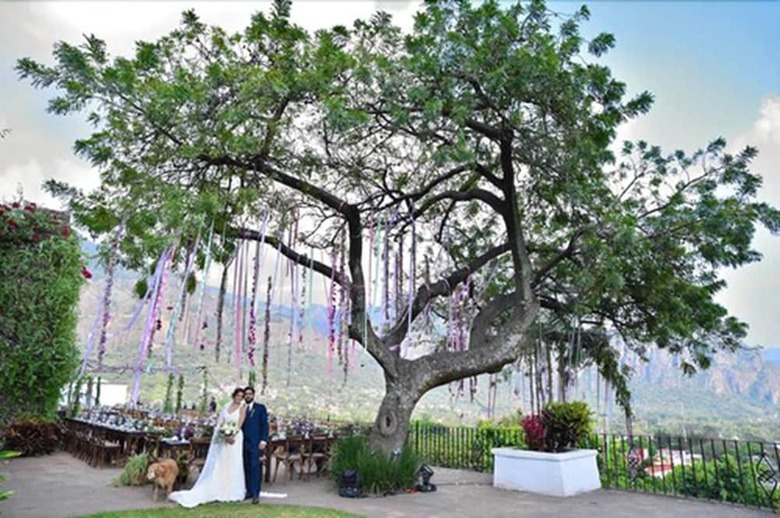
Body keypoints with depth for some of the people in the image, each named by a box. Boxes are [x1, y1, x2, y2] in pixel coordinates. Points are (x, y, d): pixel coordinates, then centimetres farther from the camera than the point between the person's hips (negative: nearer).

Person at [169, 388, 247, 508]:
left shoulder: (243, 407, -2)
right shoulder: (226, 406, 8)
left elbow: (240, 424, -11)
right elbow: (220, 423, 4)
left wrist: (232, 436, -23)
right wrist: (225, 435, -11)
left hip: (235, 438, -4)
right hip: (223, 438, 4)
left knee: (232, 465, 0)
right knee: (219, 465, 6)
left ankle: (232, 493, 10)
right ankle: (218, 492, 14)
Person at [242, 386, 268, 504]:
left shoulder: (260, 408, 5)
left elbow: (265, 425, 1)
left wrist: (263, 440, -9)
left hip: (255, 443, -3)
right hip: (244, 442, 3)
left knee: (255, 467, -8)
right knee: (247, 467, 4)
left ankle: (255, 493, -7)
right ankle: (249, 491, 13)